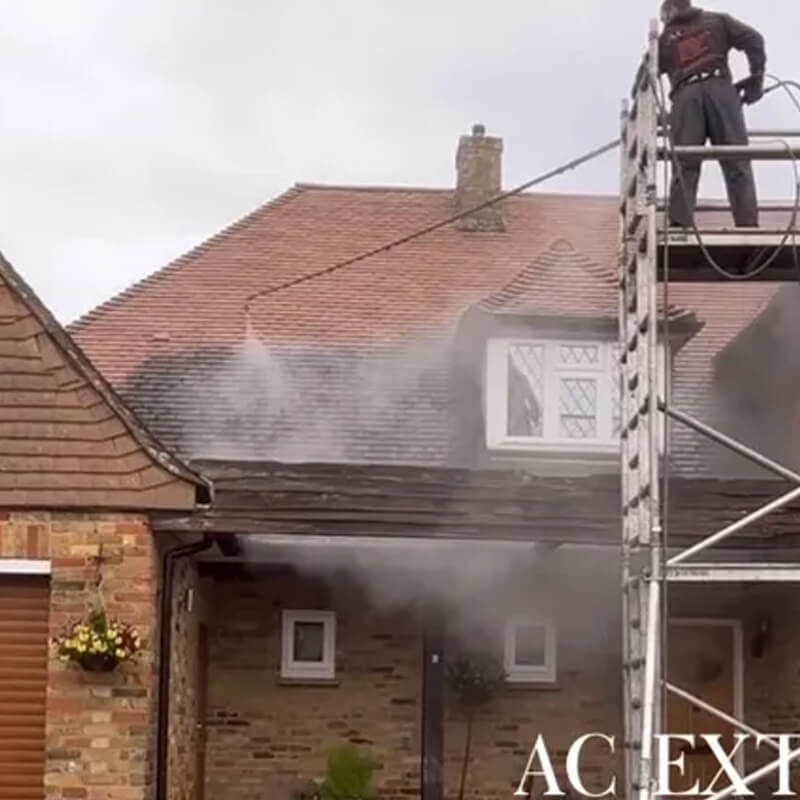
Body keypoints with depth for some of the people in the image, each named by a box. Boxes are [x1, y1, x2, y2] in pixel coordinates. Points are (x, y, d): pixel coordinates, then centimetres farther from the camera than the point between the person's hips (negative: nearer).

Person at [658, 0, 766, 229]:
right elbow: (753, 39, 10)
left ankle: (679, 224, -21)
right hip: (719, 88, -1)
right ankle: (748, 224, -20)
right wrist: (756, 77, 9)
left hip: (685, 95, 1)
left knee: (684, 165, -6)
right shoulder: (717, 21, 25)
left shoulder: (664, 38, 27)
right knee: (736, 162, -6)